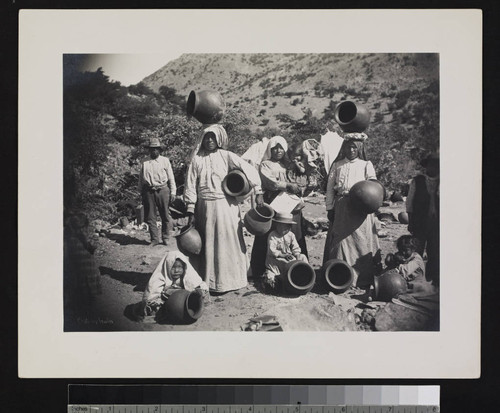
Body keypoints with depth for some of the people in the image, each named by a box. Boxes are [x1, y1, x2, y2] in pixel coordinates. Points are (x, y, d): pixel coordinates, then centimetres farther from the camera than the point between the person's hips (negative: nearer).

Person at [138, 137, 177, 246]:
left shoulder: (165, 161, 8)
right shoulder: (145, 163, 12)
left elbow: (171, 177, 6)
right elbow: (141, 179, 14)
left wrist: (173, 192, 0)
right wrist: (141, 193, 10)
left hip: (162, 190, -1)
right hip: (148, 191, 2)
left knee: (165, 215, 1)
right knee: (150, 217, 3)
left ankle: (165, 237, 13)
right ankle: (154, 239, 12)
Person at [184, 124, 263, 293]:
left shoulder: (226, 156, 0)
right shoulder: (197, 159, 4)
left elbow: (250, 170, -6)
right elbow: (190, 186, 3)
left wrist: (258, 193, -15)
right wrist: (191, 213, -2)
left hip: (226, 206, -1)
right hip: (205, 208, 1)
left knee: (229, 241, 2)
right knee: (208, 245, 8)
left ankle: (230, 279, 15)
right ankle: (209, 281, 19)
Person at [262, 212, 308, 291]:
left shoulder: (290, 235, 8)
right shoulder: (272, 236, -9)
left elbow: (296, 248, 8)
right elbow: (271, 250, -17)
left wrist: (297, 255, -14)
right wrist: (283, 255, -24)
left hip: (289, 256, 6)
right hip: (275, 258, -6)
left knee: (303, 257, -11)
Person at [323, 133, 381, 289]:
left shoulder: (366, 165, 8)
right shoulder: (337, 165, 12)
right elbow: (330, 187, 11)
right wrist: (329, 208, 5)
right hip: (341, 207, 2)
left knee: (361, 241, -2)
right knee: (339, 240, 1)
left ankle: (364, 280, 5)